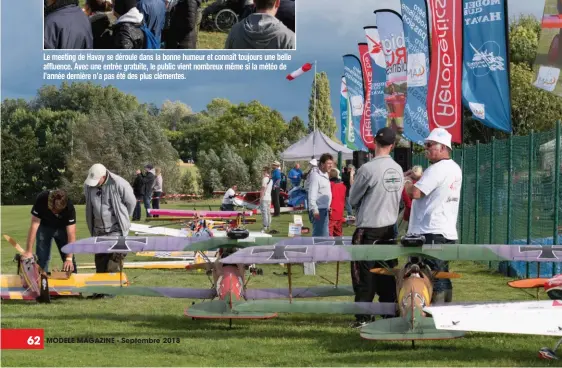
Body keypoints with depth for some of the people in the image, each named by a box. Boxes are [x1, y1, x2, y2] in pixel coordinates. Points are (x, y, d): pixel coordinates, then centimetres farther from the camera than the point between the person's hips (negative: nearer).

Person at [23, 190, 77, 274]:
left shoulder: (69, 207, -34)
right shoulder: (41, 200, -35)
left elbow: (71, 234, -35)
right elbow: (34, 225, -33)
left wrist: (69, 258, -44)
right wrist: (29, 252, -36)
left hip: (62, 228, 0)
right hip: (44, 226, 0)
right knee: (42, 258, -11)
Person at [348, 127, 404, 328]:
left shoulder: (368, 169, -16)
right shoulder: (398, 170, 3)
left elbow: (353, 199, -5)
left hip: (368, 229, -6)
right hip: (390, 227, 6)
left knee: (364, 274, 0)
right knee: (387, 273, 11)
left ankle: (363, 316, 1)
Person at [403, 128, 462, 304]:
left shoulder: (437, 169, -14)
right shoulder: (455, 169, 16)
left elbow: (415, 193, -19)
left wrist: (407, 180, 0)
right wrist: (418, 178, 15)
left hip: (431, 233, -10)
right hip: (448, 232, 10)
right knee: (443, 278, 13)